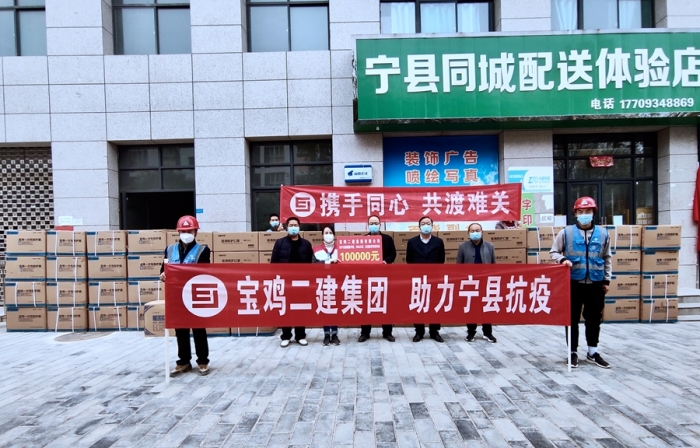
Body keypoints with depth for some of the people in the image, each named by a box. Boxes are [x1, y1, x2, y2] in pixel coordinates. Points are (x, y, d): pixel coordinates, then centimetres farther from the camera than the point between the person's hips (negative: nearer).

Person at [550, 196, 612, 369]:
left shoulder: (602, 233, 6)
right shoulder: (566, 232, -1)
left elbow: (607, 258, 14)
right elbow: (553, 252, 4)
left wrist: (607, 280, 12)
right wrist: (562, 259, -17)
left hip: (596, 284, 2)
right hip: (573, 283, -2)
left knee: (594, 319, 12)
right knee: (572, 319, 5)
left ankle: (593, 352, 26)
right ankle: (573, 352, 17)